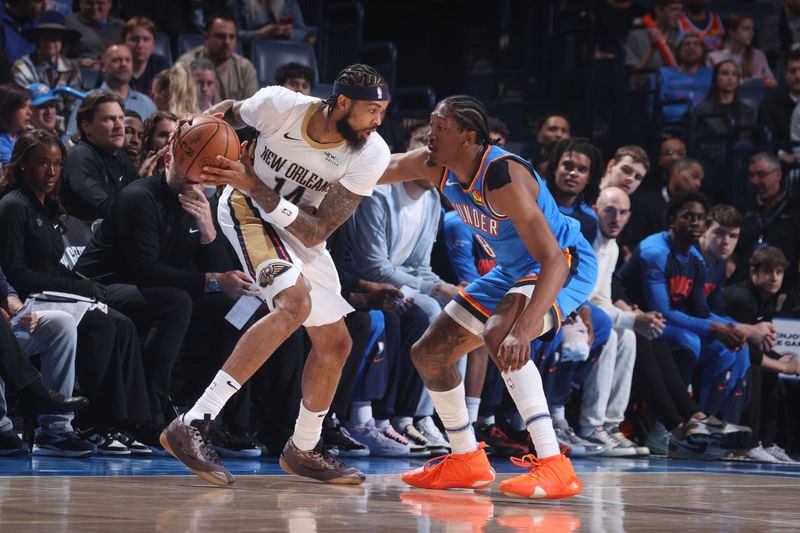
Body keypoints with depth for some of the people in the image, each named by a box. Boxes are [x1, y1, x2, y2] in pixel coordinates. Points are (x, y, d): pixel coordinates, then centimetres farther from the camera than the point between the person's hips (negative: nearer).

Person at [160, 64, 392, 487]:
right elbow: (231, 111, 0)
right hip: (246, 211, -5)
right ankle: (193, 424, -36)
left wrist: (255, 185, -36)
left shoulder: (372, 154, -23)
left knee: (335, 343, 8)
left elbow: (316, 234, -26)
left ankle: (304, 450, 34)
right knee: (295, 302, -31)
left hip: (302, 231, 5)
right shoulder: (280, 105, -27)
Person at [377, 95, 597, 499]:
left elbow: (553, 260, -41)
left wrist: (521, 330, -52)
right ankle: (467, 461, 28)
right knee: (429, 354, 10)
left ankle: (555, 468, -37)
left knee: (500, 335, -37)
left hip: (565, 267, -9)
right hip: (513, 271, 9)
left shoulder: (503, 177, -34)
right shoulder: (436, 167, -10)